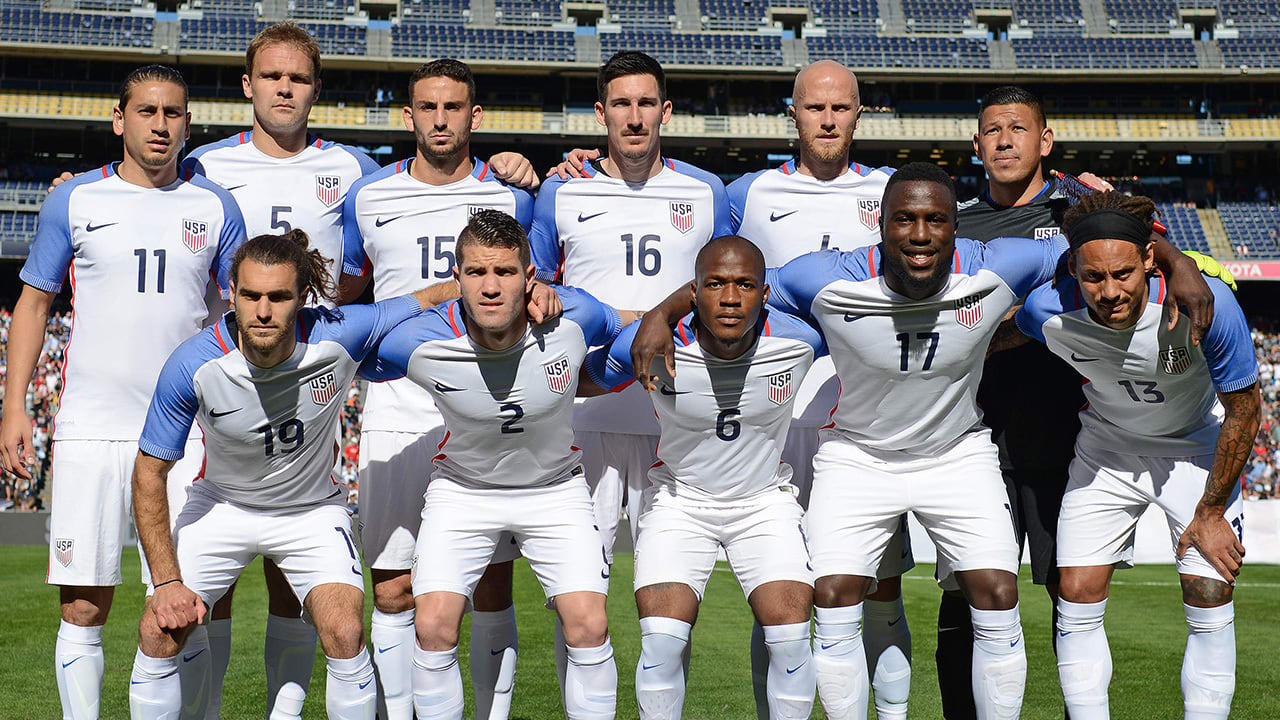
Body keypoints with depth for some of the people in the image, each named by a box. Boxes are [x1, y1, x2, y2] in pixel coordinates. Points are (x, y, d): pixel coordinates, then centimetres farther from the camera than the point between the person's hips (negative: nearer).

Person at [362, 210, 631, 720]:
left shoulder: (573, 318, -23)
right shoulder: (419, 343, -25)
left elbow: (626, 331, 2)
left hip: (555, 487, 1)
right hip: (461, 490, 0)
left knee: (588, 625, -12)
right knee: (433, 626, -13)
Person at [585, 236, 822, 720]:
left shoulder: (799, 341, -19)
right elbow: (583, 382, -2)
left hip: (765, 499, 1)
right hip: (679, 497, -1)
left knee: (789, 634, -13)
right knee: (661, 638, -15)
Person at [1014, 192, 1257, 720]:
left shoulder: (1207, 305, -32)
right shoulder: (1047, 312, -28)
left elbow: (1243, 408, -17)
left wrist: (1211, 513, -12)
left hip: (1195, 447, -1)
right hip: (1105, 450, 2)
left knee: (1210, 605, -8)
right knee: (1077, 596, -5)